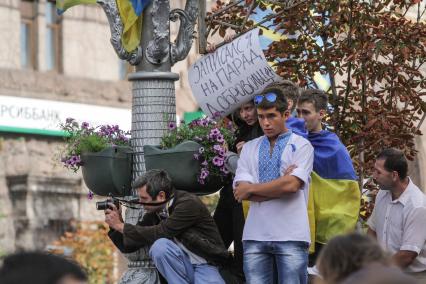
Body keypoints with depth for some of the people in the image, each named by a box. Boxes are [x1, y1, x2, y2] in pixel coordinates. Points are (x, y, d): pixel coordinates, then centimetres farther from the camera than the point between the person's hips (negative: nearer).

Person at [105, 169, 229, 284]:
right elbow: (128, 246, 8)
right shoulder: (153, 213, 4)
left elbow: (160, 233, -24)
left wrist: (120, 226, -17)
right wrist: (116, 224, -9)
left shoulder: (189, 203, -17)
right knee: (159, 246, -26)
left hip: (205, 266, -6)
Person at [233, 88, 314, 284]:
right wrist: (280, 185, -7)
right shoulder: (249, 148, 15)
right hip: (255, 235, 3)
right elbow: (241, 191, 2)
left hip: (290, 236, -3)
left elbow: (291, 185, -10)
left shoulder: (301, 146, 4)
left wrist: (251, 188, -2)